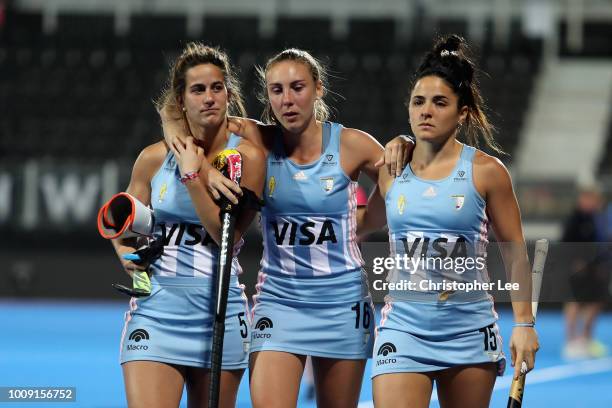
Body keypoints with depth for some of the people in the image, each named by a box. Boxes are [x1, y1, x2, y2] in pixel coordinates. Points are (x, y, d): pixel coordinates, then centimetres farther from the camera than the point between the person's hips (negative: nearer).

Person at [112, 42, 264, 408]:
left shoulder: (248, 156, -2)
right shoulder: (155, 158, 4)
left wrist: (193, 175, -15)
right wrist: (128, 255, -4)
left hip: (219, 311, -1)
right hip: (156, 307, 1)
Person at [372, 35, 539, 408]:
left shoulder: (486, 172, -3)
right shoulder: (390, 171, 5)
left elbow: (516, 254, 0)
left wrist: (524, 324, -4)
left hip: (468, 332, -1)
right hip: (403, 328, 1)